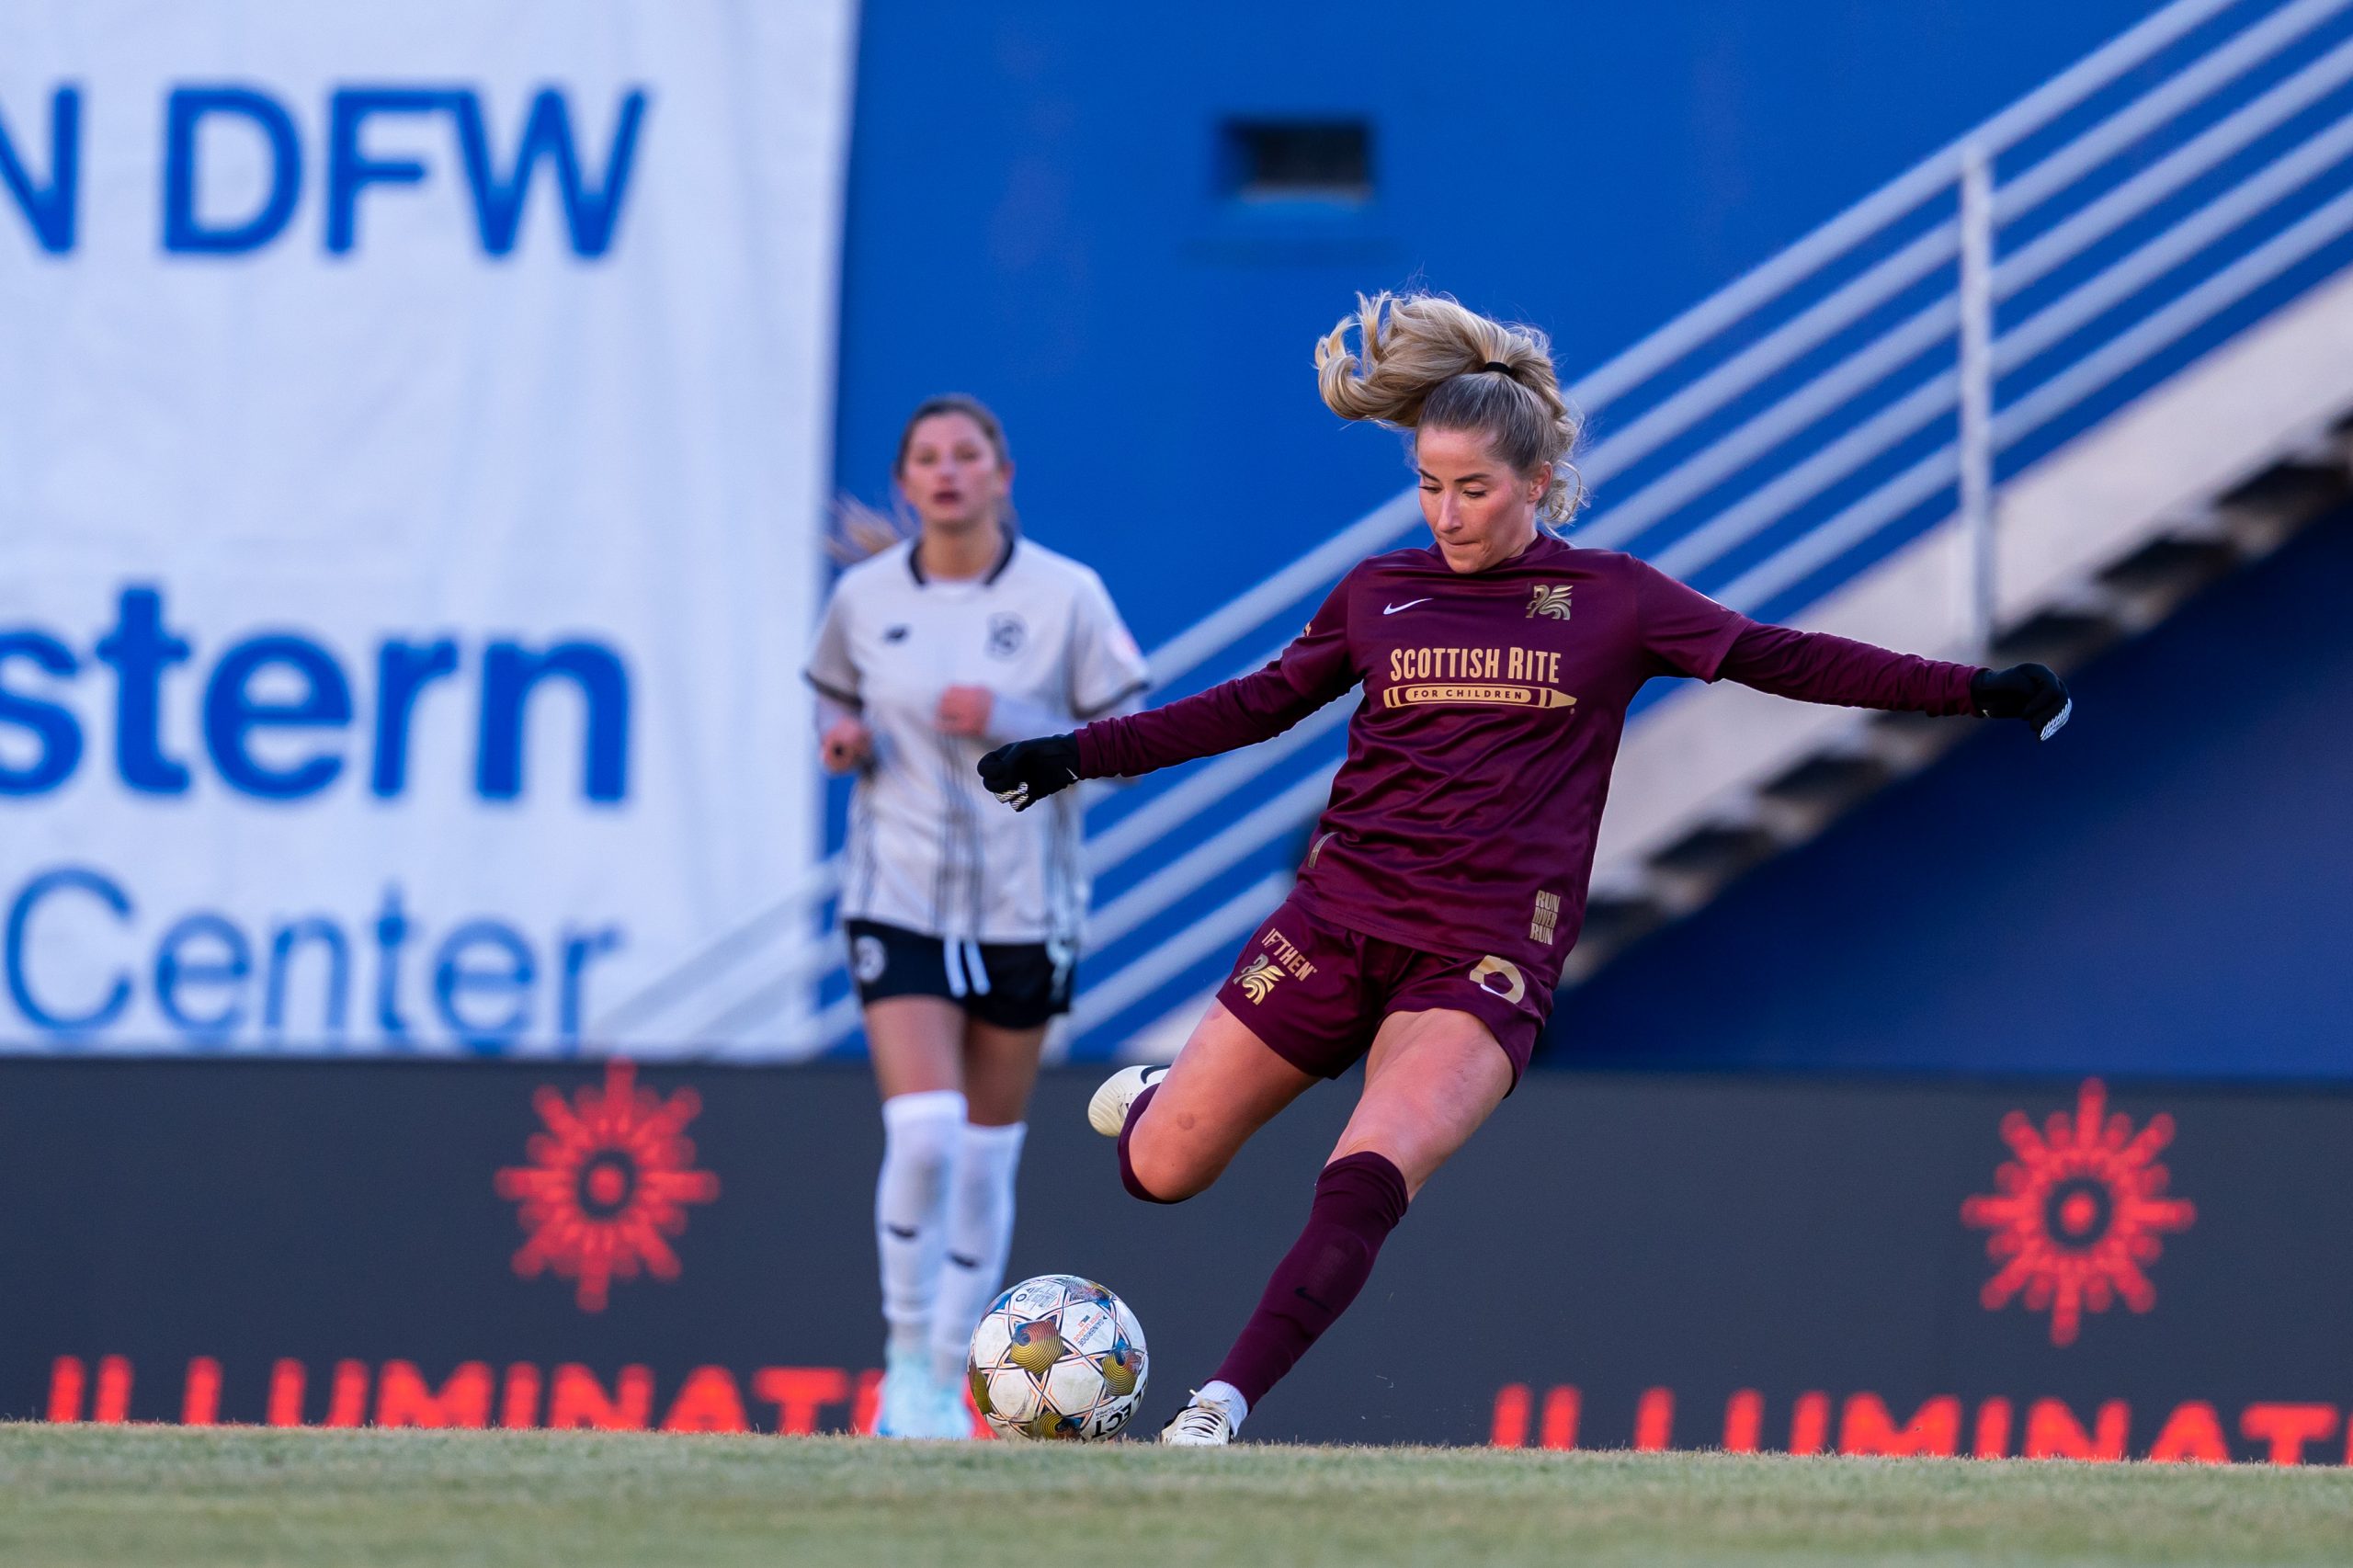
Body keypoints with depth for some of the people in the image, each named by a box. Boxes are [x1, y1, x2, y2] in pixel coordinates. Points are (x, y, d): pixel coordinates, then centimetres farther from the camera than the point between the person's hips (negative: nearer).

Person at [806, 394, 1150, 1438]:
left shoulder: (1067, 597, -5)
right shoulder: (863, 600, 1)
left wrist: (1010, 722, -18)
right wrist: (842, 744, -6)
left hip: (1023, 909, 0)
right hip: (900, 902, 0)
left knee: (985, 1157, 5)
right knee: (922, 1132, -18)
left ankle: (940, 1386, 17)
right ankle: (906, 1356, -1)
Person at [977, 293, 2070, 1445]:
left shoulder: (1611, 600, 4)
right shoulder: (1379, 594, 10)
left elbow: (1779, 658, 4)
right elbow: (1258, 705, 20)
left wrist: (1973, 692, -3)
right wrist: (1075, 756, 18)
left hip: (1485, 955, -3)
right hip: (1340, 917, 3)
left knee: (1368, 1180, -27)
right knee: (1159, 1175, 3)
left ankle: (1220, 1411, -26)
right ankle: (1157, 1099, 40)